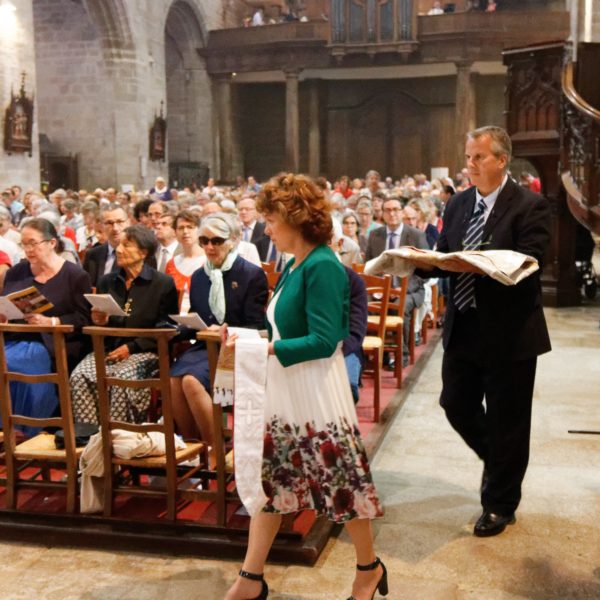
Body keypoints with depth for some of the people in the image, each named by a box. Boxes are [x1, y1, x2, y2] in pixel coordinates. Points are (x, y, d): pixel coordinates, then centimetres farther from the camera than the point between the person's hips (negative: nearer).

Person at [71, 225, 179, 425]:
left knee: (123, 378, -36)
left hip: (145, 352, -4)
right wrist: (100, 322, 0)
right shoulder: (106, 281, 17)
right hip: (108, 349, 4)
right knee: (80, 376, -26)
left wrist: (131, 347, -11)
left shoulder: (163, 284, 3)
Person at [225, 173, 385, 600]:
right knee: (267, 479, 12)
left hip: (316, 394, -9)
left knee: (340, 480, 7)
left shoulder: (323, 266, -19)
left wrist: (262, 348, -24)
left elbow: (323, 342, -24)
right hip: (283, 390, 9)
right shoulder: (295, 265, 8)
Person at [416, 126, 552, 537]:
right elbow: (444, 257, 10)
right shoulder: (458, 205, 10)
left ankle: (499, 505, 25)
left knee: (507, 420, 6)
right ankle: (498, 461, 42)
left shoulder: (530, 207, -10)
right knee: (456, 405, 13)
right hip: (463, 326, 6)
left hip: (508, 331, -6)